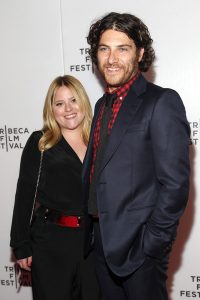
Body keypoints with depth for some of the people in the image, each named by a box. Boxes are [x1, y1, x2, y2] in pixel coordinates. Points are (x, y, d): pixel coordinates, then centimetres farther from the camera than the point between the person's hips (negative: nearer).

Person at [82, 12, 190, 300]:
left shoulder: (162, 102, -14)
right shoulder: (102, 104, 10)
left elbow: (175, 184, -18)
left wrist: (151, 245, -16)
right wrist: (92, 231, 8)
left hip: (138, 246, -7)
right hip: (102, 241, 7)